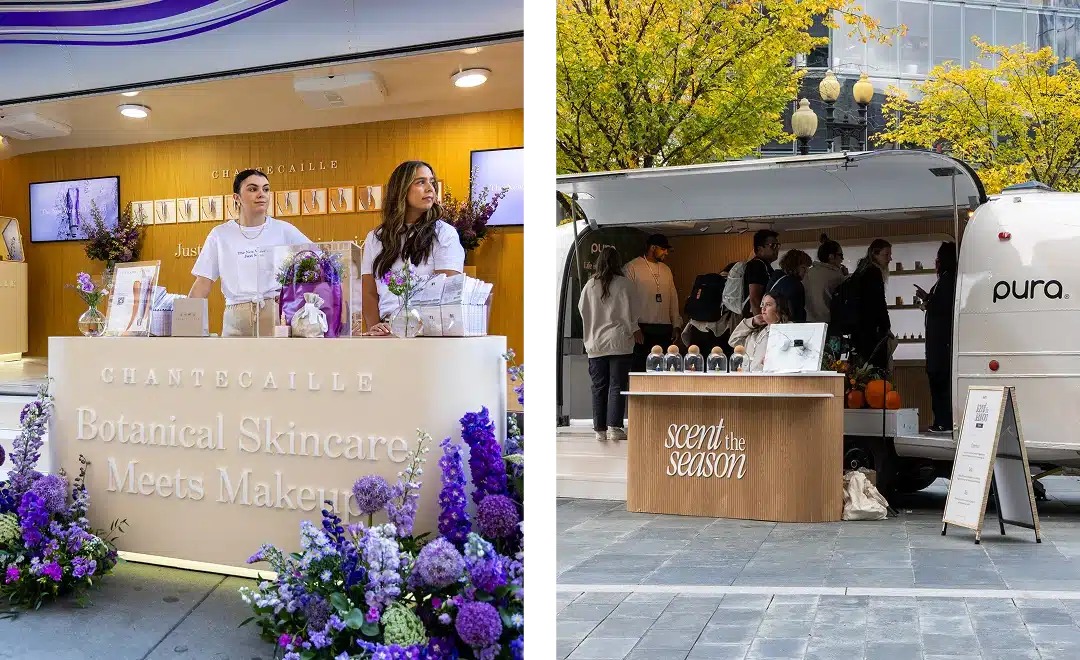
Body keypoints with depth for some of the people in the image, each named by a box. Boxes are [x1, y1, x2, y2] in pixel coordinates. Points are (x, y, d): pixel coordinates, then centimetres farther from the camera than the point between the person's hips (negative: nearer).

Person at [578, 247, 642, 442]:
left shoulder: (590, 285, 2)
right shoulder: (623, 284, -6)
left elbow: (582, 309, 10)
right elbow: (628, 311, -4)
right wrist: (634, 330, 11)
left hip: (596, 343, 3)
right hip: (619, 342, -3)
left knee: (599, 387, 7)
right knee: (617, 386, 1)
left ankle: (600, 429, 9)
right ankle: (614, 427, -4)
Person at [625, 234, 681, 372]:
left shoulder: (666, 270, 18)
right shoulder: (632, 268, -1)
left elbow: (673, 299, 19)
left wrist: (676, 325, 10)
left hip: (665, 330, 5)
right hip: (642, 329, -5)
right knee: (640, 369, -6)